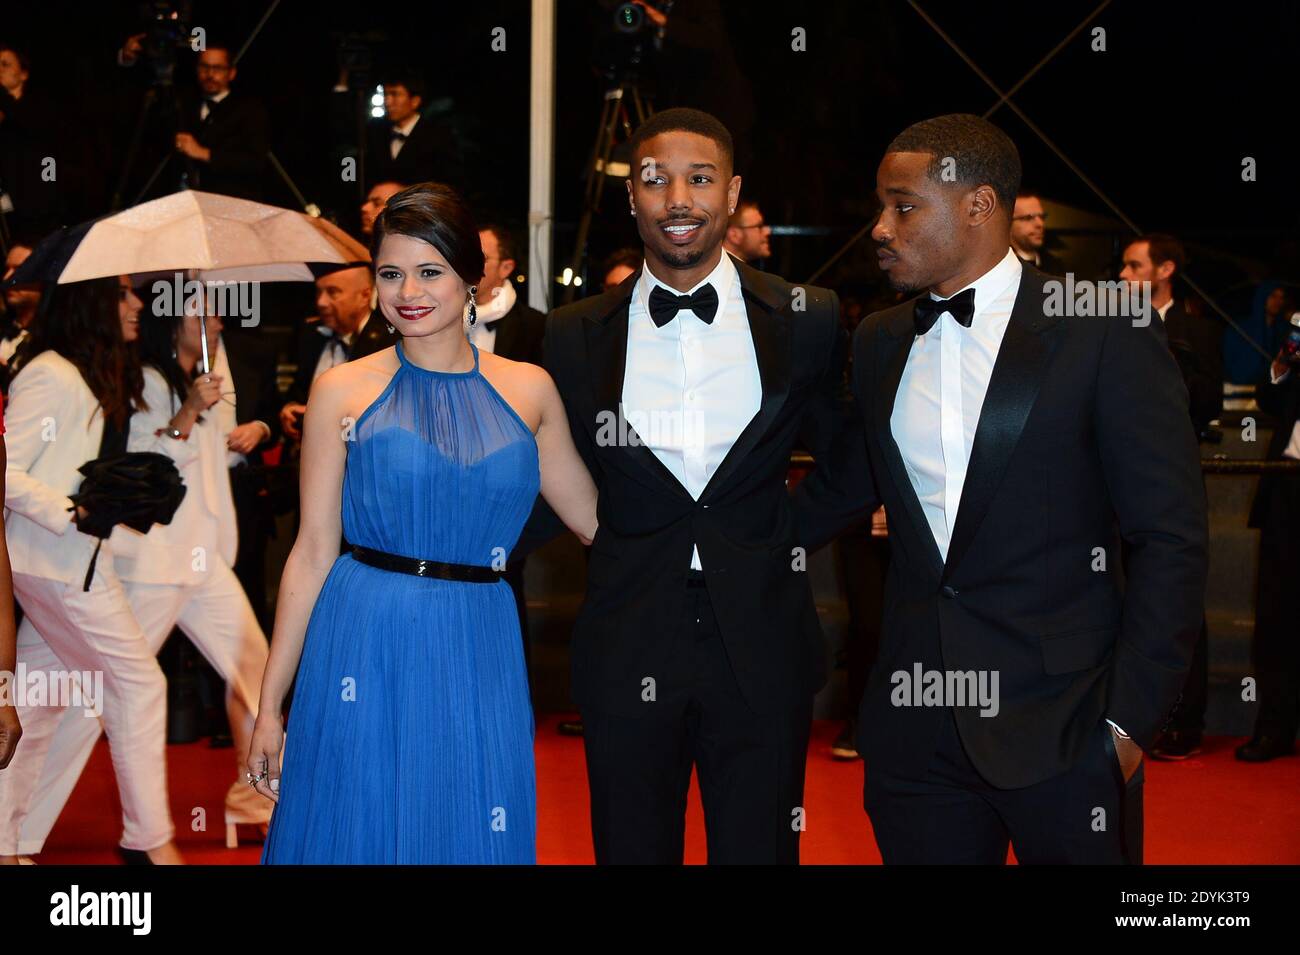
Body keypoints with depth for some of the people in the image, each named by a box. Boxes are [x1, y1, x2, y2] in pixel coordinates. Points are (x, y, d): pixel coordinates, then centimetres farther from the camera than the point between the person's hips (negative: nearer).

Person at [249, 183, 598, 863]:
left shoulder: (528, 390, 5)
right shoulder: (344, 390, 0)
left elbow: (596, 519, 13)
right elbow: (312, 552, 1)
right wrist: (270, 705, 0)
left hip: (478, 654, 2)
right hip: (367, 648, -1)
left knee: (470, 834, 9)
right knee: (360, 829, 6)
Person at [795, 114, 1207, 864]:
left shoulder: (1105, 335, -6)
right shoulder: (879, 344, 10)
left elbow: (1171, 540, -8)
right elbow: (840, 491, 19)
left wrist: (1131, 716, -12)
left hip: (1061, 720, -4)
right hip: (915, 721, 4)